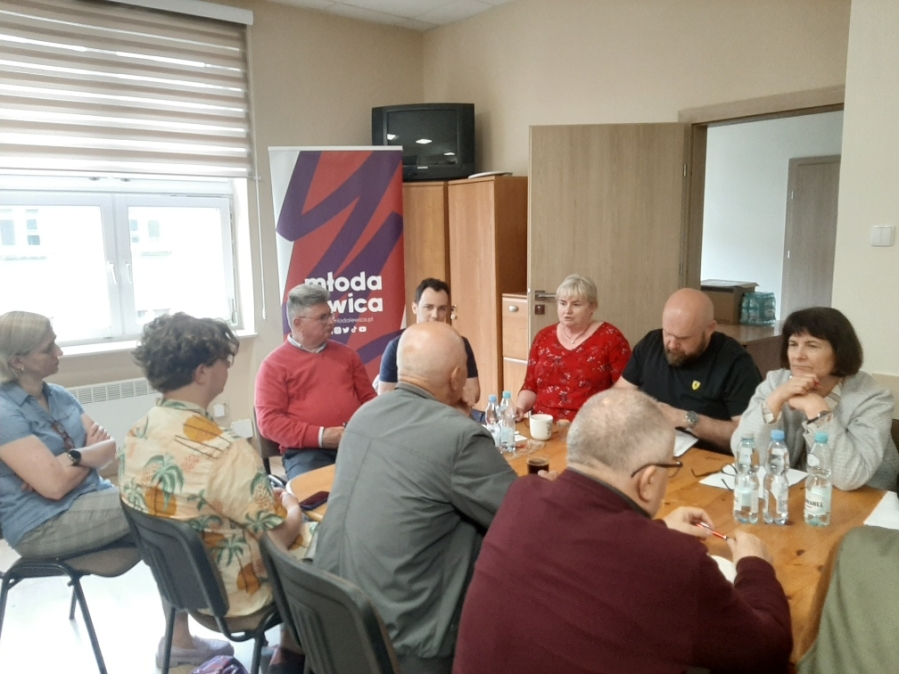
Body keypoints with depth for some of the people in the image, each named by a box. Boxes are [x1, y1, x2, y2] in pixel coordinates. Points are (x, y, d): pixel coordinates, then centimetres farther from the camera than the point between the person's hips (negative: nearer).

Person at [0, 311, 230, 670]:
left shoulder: (58, 395, 9)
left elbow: (111, 447, 5)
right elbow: (54, 485, -22)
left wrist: (72, 457, -15)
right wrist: (89, 452, -4)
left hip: (89, 501, 7)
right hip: (44, 527, -7)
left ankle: (179, 639, -8)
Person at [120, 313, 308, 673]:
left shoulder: (135, 438, -6)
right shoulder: (224, 451, -32)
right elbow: (280, 537, -23)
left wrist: (268, 501, 10)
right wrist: (293, 509, -1)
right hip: (232, 593, -7)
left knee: (300, 530, 23)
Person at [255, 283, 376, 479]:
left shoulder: (346, 354, 19)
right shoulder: (274, 364, 4)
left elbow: (368, 398, 24)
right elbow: (268, 421, -3)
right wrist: (320, 436, -13)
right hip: (307, 451, -4)